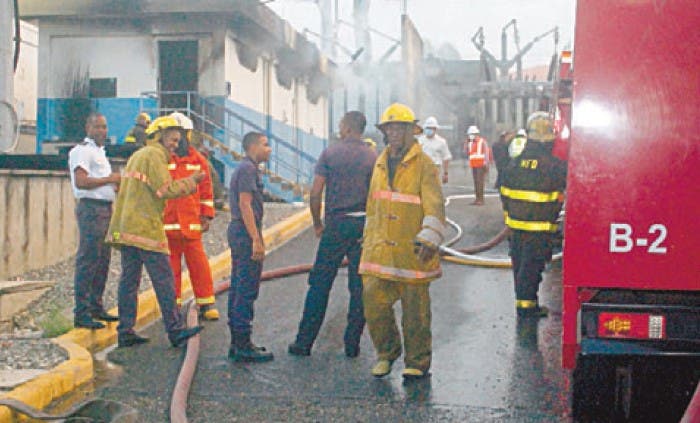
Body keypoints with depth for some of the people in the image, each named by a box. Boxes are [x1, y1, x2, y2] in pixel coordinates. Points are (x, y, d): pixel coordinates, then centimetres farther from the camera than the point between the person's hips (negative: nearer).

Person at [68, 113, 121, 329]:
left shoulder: (99, 151, 23)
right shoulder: (82, 151, -8)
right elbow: (81, 181, -20)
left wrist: (117, 184, 14)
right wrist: (109, 179, -15)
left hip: (105, 209, 10)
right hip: (91, 208, -10)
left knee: (102, 261, 12)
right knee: (88, 261, -10)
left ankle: (96, 307, 20)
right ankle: (81, 313, -9)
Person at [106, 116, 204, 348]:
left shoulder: (137, 155, 23)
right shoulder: (154, 155, -7)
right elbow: (166, 189, -16)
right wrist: (191, 181, -7)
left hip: (126, 228, 9)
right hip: (146, 228, -9)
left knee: (129, 279, 8)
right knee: (164, 279, -5)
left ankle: (125, 332, 8)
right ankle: (175, 330, -3)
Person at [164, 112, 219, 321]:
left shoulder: (198, 160, 10)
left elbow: (206, 190, 15)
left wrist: (206, 216, 9)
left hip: (192, 223, 2)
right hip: (167, 223, -1)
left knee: (199, 264, 0)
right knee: (171, 266, 5)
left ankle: (206, 304, 9)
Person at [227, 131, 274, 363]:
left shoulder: (244, 168, 21)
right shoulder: (248, 169, -11)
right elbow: (245, 204, -19)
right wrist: (256, 240, -22)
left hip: (237, 231, 11)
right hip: (246, 232, -11)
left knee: (238, 289, 12)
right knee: (247, 290, -9)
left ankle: (237, 343, 17)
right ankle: (243, 345, -7)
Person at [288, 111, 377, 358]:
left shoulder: (330, 154, -1)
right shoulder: (373, 157, 3)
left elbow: (315, 192, -4)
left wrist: (317, 223, 7)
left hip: (336, 225, -1)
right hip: (364, 225, 1)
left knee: (320, 284, 5)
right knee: (359, 286, 7)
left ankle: (304, 342, 9)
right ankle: (352, 344, 10)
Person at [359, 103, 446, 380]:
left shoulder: (423, 164, -6)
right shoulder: (380, 164, 14)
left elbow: (434, 208, -12)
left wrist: (428, 241, -24)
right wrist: (369, 242, 22)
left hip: (412, 252, -5)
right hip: (380, 250, 5)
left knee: (415, 310, 5)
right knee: (373, 303, 2)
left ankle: (417, 362, 20)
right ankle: (386, 353, 24)